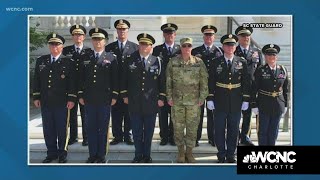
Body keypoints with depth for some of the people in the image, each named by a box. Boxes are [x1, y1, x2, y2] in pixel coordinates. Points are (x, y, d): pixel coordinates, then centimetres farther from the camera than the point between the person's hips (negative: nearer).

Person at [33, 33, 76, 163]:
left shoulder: (68, 62, -2)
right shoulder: (41, 61, 9)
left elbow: (72, 82, -4)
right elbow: (37, 80, 11)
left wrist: (71, 99, -9)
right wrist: (36, 97, 6)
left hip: (62, 102, -3)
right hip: (45, 102, 4)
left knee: (62, 129, 5)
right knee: (48, 129, 10)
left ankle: (62, 154, 18)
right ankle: (51, 153, 22)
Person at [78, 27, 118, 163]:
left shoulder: (111, 58, 2)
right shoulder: (85, 58, 10)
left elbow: (115, 78, 0)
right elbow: (82, 78, 10)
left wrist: (114, 96, -5)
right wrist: (81, 95, 5)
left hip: (105, 99, -2)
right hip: (89, 99, 2)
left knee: (103, 128, 5)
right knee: (91, 127, 7)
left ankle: (101, 155, 15)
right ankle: (92, 154, 17)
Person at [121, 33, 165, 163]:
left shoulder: (157, 61, 0)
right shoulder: (131, 60, 2)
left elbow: (161, 81, 3)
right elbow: (124, 79, 8)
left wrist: (161, 98, 0)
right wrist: (125, 95, 5)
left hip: (151, 103, 0)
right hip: (134, 103, 1)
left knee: (149, 131, 10)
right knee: (136, 131, 8)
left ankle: (147, 155, 23)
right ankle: (138, 155, 21)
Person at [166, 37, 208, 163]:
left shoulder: (199, 62, 0)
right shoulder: (173, 62, 1)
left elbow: (204, 81, 2)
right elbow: (168, 81, 4)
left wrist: (202, 98, -2)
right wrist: (169, 97, 0)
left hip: (194, 101, 0)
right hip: (177, 101, 0)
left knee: (192, 127, 5)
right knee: (178, 127, 6)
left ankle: (189, 152, 21)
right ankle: (181, 152, 22)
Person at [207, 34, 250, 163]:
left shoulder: (242, 63, 2)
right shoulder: (216, 63, 0)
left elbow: (246, 83, 4)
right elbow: (211, 82, 0)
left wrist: (246, 100, 0)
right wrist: (210, 99, -5)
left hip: (236, 103, 1)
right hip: (220, 103, -1)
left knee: (234, 130, 10)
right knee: (219, 130, 7)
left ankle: (230, 155, 23)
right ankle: (221, 155, 20)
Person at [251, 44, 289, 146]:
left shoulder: (283, 70, 3)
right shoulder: (260, 71, -7)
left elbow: (286, 89, 9)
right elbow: (254, 89, -7)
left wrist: (285, 105, 9)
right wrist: (254, 105, -9)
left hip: (278, 105, 3)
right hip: (264, 106, -3)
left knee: (274, 130, 13)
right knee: (263, 131, 7)